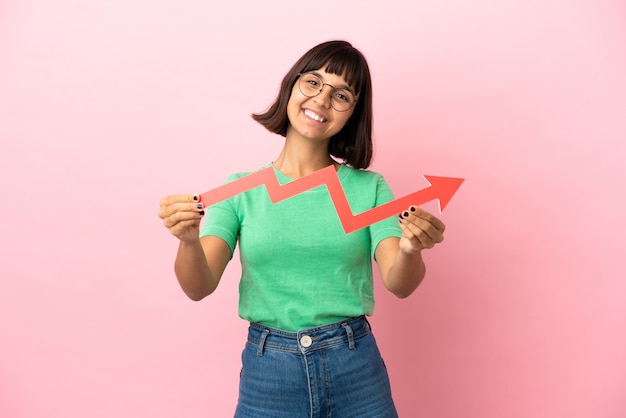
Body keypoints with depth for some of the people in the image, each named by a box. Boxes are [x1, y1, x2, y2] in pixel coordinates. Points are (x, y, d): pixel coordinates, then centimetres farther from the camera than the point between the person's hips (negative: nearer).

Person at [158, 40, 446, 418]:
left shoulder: (369, 188, -2)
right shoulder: (241, 190, -2)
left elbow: (399, 284, -11)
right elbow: (200, 287, -9)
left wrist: (410, 251, -32)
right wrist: (188, 241, -29)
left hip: (356, 371, 0)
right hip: (267, 371, 0)